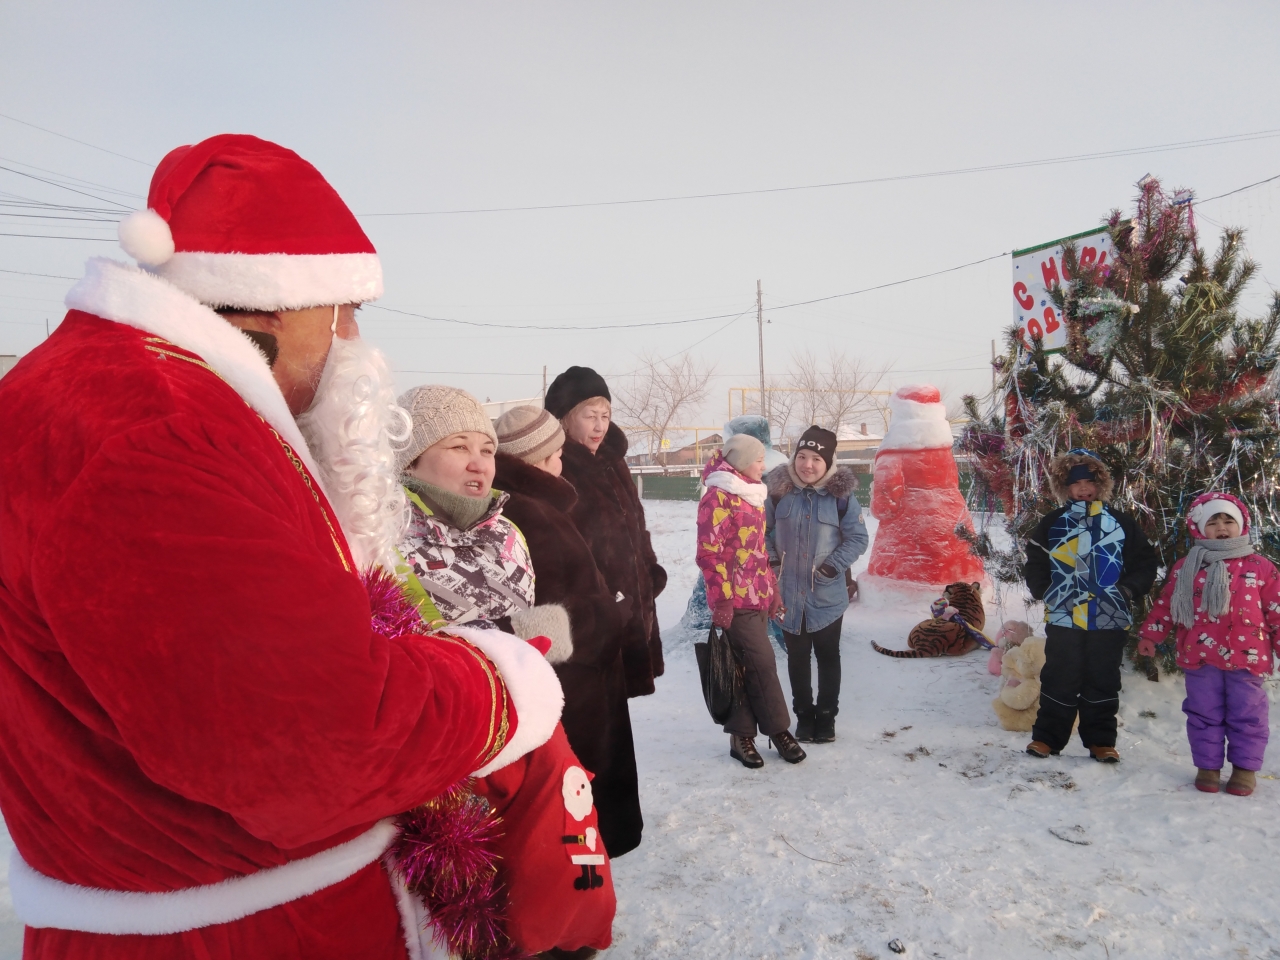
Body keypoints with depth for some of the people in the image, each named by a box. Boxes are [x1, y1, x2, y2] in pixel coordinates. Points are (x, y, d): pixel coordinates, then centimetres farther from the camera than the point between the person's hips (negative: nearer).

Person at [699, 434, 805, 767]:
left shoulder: (752, 495, 15)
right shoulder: (718, 497, -13)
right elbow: (709, 553, -17)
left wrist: (771, 586, 20)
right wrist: (721, 599, -18)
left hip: (758, 597, 8)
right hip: (735, 601, -8)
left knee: (746, 667, 11)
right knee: (762, 663, -5)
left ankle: (742, 736, 18)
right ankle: (778, 730, 9)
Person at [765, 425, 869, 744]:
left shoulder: (841, 494, -11)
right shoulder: (780, 491, -6)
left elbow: (858, 538, -5)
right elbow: (764, 530, 7)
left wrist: (835, 565, -16)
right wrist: (771, 559, -6)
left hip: (827, 594, -1)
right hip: (789, 593, 2)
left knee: (828, 656, 13)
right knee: (797, 656, 15)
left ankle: (826, 715, 29)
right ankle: (803, 714, 31)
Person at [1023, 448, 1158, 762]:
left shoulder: (1121, 523, 6)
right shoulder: (1053, 523, 6)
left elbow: (1146, 563, 7)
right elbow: (1034, 563, 10)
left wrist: (1128, 589, -5)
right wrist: (1046, 591, -1)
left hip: (1109, 618, 0)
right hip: (1063, 616, 0)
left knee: (1103, 682, 9)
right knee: (1059, 680, 5)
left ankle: (1101, 741, 20)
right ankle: (1047, 736, 13)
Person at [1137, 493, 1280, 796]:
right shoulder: (1186, 568, 7)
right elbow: (1166, 605, 11)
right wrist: (1150, 635, 9)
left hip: (1247, 656, -1)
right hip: (1200, 657, 1)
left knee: (1247, 715, 6)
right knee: (1204, 714, 8)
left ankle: (1245, 767, 21)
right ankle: (1207, 766, 19)